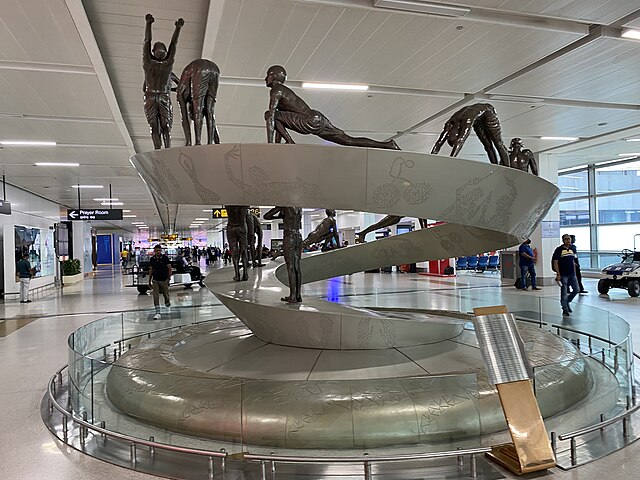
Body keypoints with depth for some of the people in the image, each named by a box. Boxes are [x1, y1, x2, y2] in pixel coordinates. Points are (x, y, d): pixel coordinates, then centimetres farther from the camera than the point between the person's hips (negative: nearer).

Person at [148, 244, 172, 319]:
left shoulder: (165, 258, -7)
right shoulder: (152, 259, 4)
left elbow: (169, 268, -4)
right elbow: (151, 270, 12)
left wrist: (169, 278, -12)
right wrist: (149, 281, 12)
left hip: (164, 280, -2)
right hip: (155, 280, 2)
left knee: (166, 295, 9)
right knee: (155, 296, -6)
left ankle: (167, 303, 42)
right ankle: (157, 313, -4)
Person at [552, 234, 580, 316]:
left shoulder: (572, 249, 11)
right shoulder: (559, 250, -7)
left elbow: (573, 262, 18)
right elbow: (555, 262, -9)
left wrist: (575, 273, 14)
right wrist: (558, 274, -15)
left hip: (572, 274, 6)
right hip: (563, 275, -6)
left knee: (576, 290, 6)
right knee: (564, 293, -1)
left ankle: (567, 302, 27)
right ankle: (565, 309, 8)